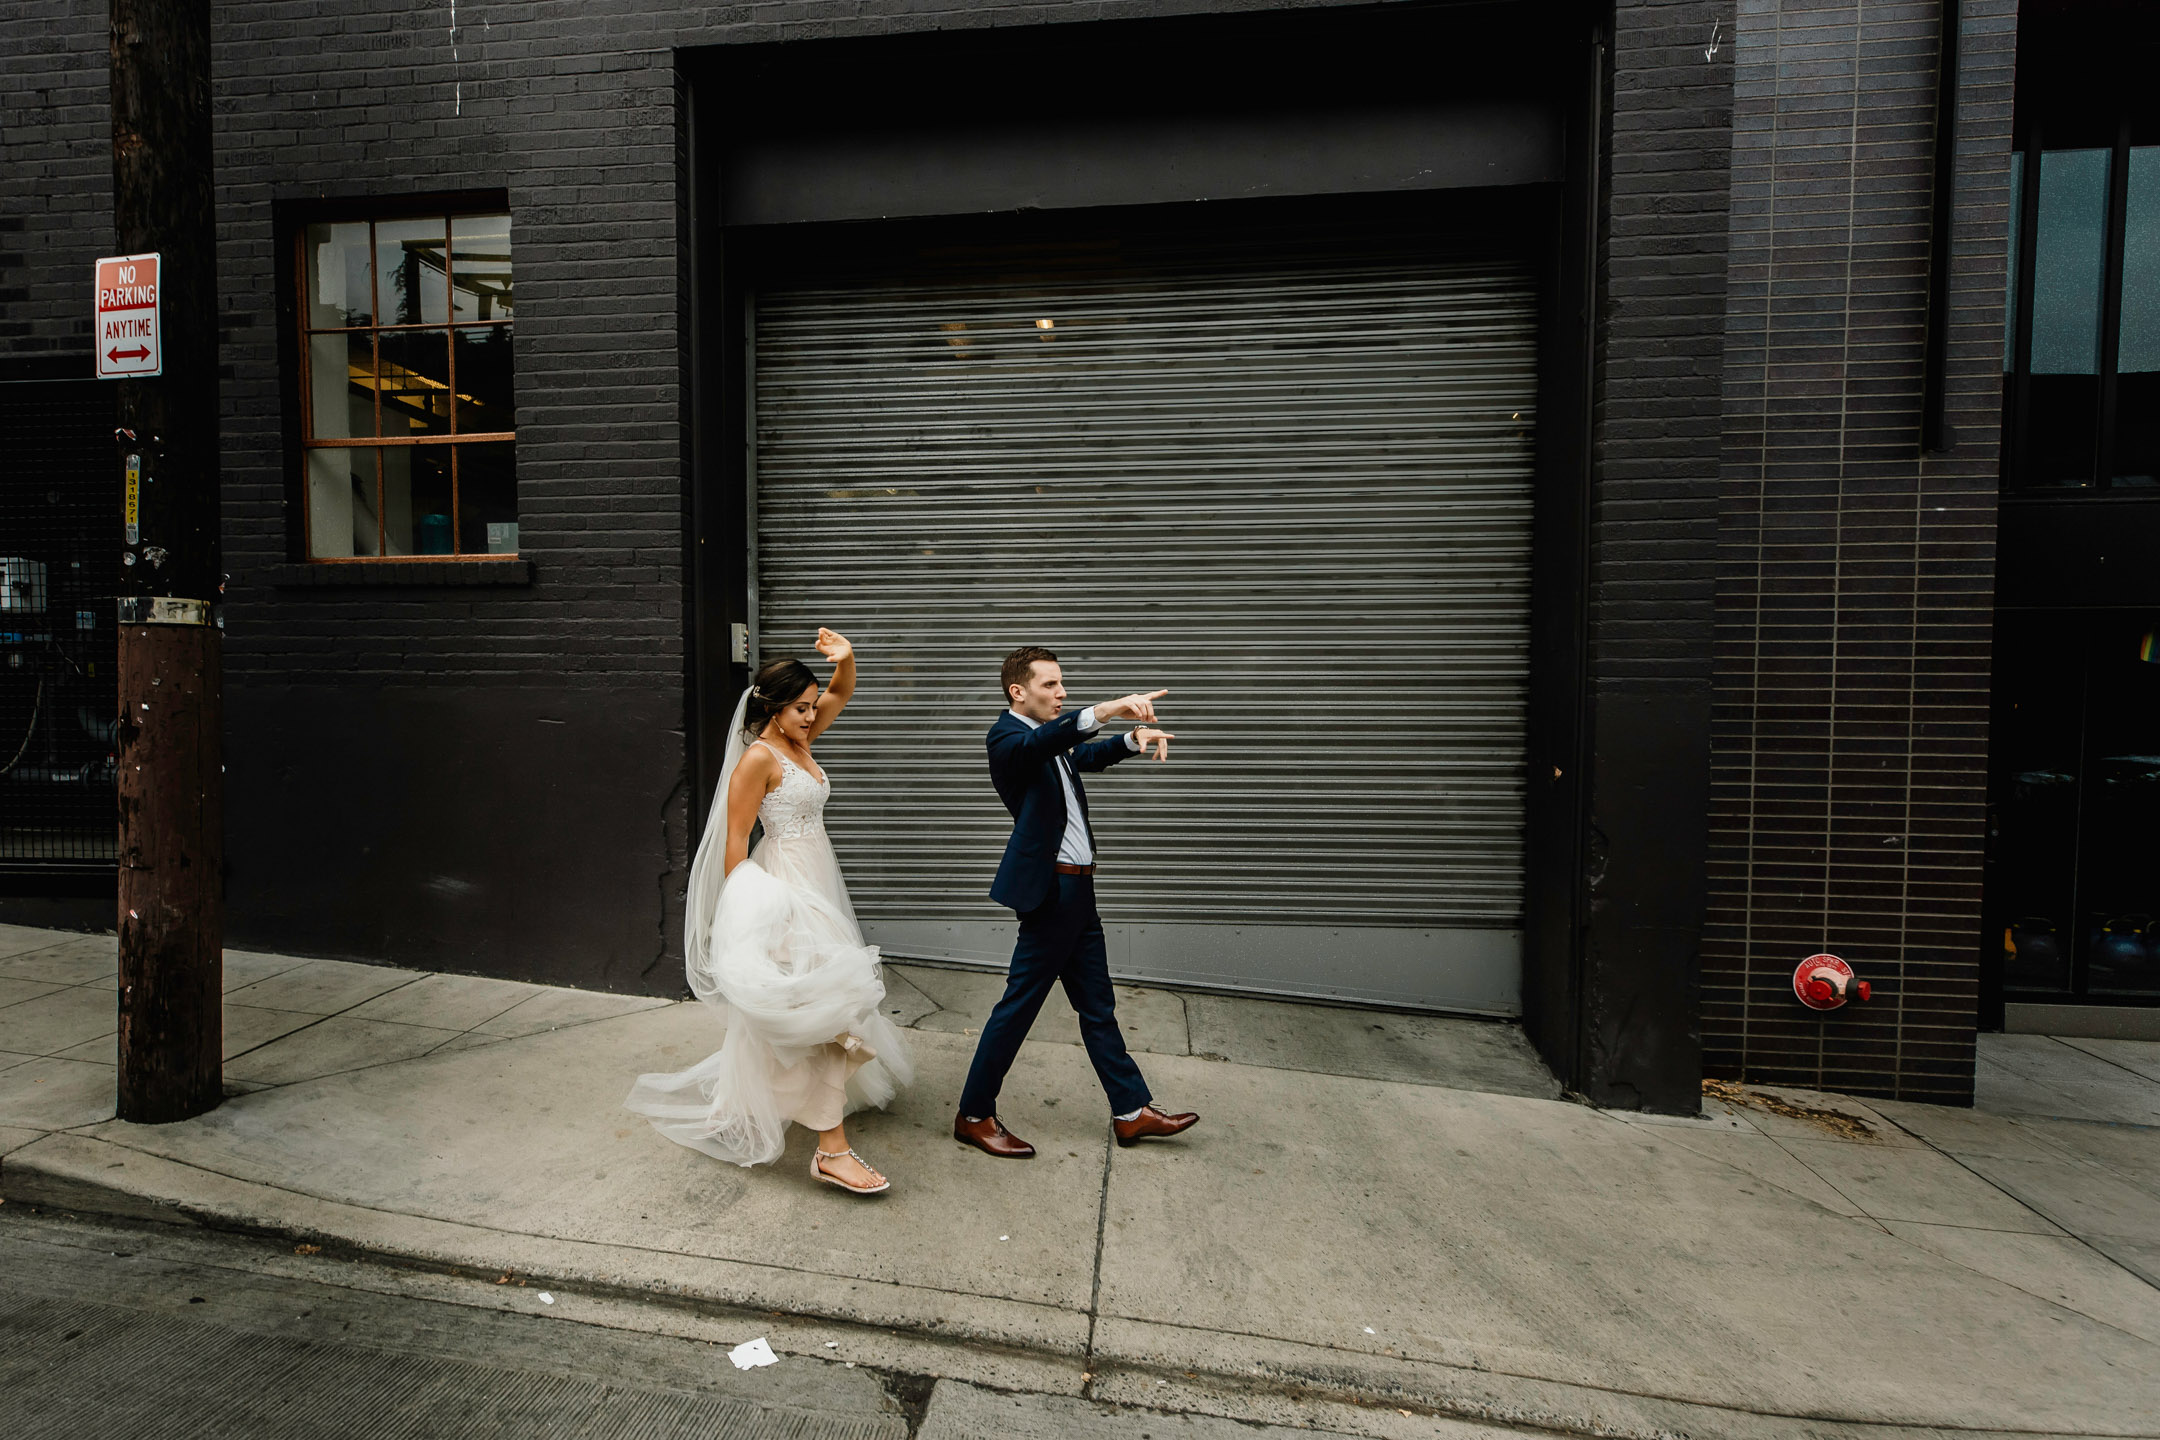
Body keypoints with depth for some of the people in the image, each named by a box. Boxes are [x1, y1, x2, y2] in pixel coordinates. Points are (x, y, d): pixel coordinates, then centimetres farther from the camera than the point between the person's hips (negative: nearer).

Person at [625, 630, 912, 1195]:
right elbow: (734, 841, -16)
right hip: (786, 892, -9)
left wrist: (845, 659, -7)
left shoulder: (799, 740, 8)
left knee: (789, 1011, 20)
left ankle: (751, 1101, 41)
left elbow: (841, 692, 15)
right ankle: (831, 1149, -7)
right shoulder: (758, 757, -15)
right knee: (823, 1007, -12)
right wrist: (740, 912, -16)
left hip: (815, 884, 9)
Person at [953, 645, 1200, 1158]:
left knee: (1097, 1005, 16)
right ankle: (974, 1116, 17)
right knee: (1018, 1005, 2)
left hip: (1077, 890, 9)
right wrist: (1104, 710, -51)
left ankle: (1132, 1111, 27)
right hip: (1051, 890, -9)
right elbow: (1038, 742, -35)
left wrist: (1134, 737, 6)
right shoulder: (1007, 736, -13)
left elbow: (1087, 756, 28)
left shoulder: (1053, 739, 13)